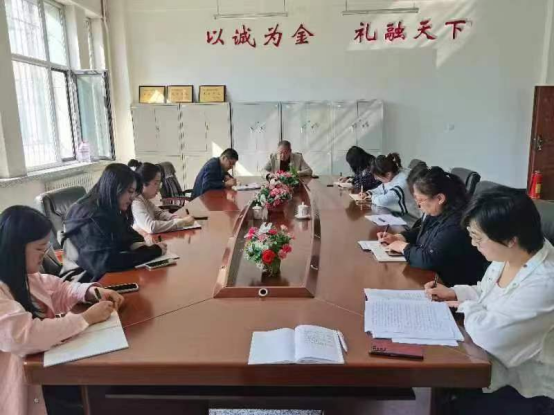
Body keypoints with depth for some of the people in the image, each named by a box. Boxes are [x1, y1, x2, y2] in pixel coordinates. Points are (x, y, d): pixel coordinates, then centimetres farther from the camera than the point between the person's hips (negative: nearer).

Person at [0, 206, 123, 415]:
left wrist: (92, 292, -3)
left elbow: (57, 290, 16)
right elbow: (25, 336, -33)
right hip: (23, 388, -8)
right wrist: (86, 318, -25)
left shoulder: (20, 275, 4)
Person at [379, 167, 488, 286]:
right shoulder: (437, 212, 1)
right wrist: (397, 238, 3)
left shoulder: (456, 225, -29)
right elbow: (421, 231, 19)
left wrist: (403, 247, -16)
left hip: (449, 287, -8)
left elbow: (428, 259, -33)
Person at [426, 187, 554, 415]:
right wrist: (454, 293, -1)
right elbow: (487, 292, 15)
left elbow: (490, 334, -37)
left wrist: (467, 307, -18)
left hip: (526, 390, -7)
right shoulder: (508, 255, -5)